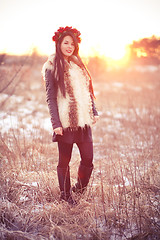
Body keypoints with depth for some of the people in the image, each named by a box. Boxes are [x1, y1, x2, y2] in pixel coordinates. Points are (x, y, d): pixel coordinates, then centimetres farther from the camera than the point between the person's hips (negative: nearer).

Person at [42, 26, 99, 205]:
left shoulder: (78, 65, 15)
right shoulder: (52, 68, -3)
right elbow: (50, 98, -7)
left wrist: (94, 112, 11)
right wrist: (56, 123, -13)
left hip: (83, 121, 5)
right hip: (65, 122, -5)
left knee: (88, 159, 4)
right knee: (64, 161, 5)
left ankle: (80, 188, 28)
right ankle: (65, 195, 22)